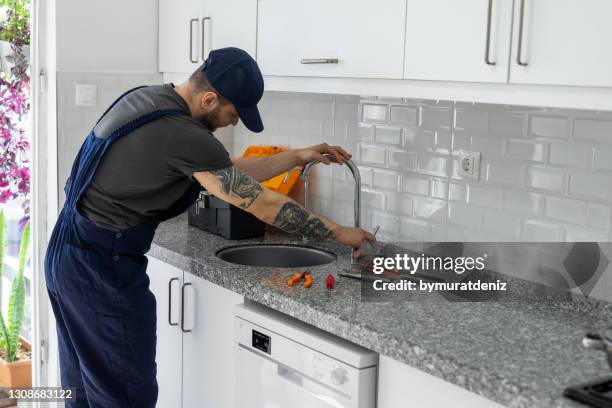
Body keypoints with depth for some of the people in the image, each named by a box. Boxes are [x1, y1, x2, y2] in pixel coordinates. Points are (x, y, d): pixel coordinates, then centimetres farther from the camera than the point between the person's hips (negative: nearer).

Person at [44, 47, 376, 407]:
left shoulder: (152, 99, 6)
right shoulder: (183, 135, -23)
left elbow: (230, 171, 13)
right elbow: (263, 204, -18)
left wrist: (298, 157, 11)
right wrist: (338, 233, -7)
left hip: (70, 253, 10)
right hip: (103, 266, -10)